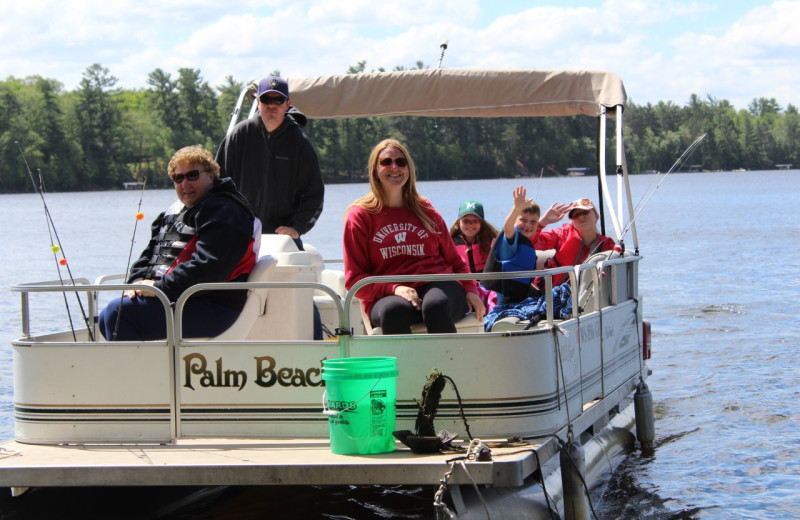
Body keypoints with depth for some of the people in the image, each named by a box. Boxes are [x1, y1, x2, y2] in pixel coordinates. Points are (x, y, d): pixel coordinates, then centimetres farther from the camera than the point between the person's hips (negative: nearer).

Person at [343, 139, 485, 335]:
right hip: (387, 296, -2)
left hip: (436, 285, 2)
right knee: (393, 311, -40)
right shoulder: (360, 216, 11)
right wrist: (394, 289, -12)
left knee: (436, 306, -37)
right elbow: (354, 279, 5)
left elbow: (454, 259, 25)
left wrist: (470, 290, 4)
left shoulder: (425, 211, 20)